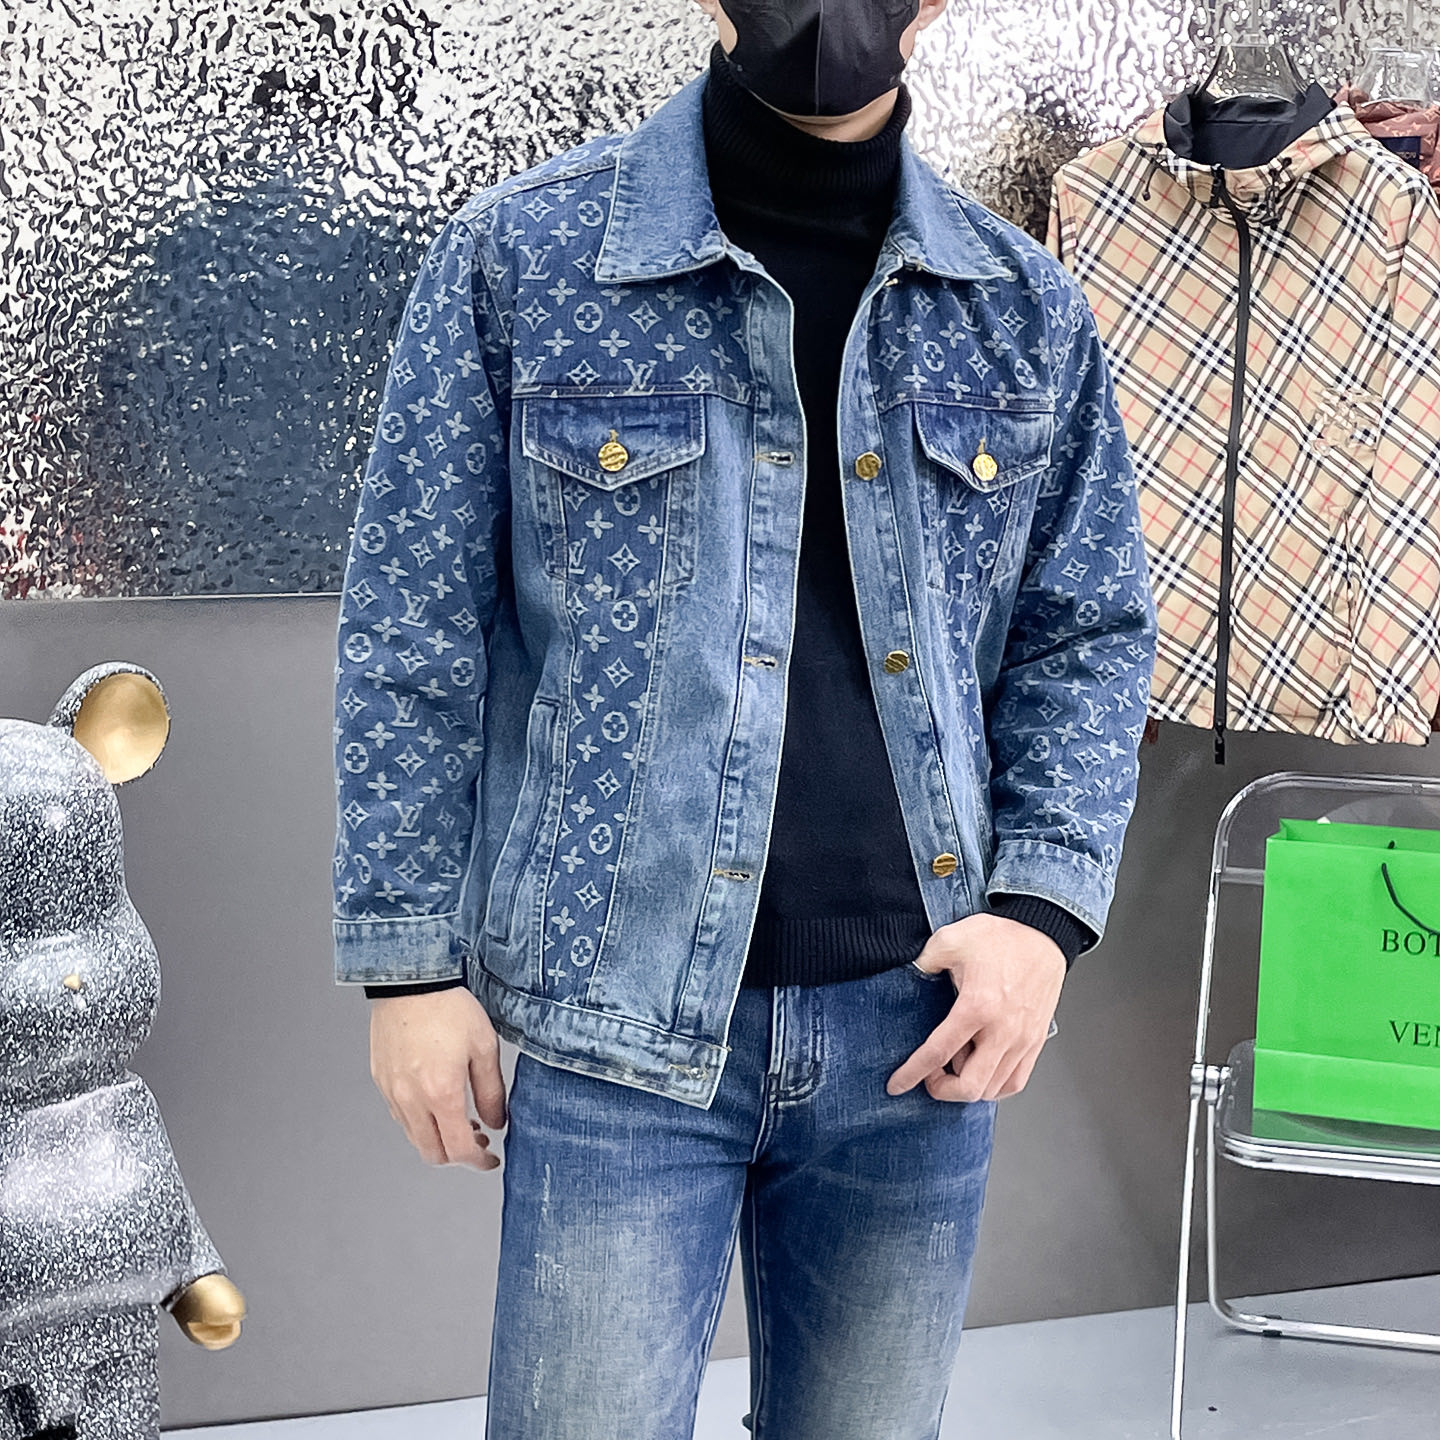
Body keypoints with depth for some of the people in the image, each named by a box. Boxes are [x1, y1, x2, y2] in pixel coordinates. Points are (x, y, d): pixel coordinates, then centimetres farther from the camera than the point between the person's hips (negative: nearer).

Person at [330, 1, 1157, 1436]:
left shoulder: (1027, 310, 6)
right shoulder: (518, 257, -2)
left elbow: (1089, 633, 12)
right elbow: (414, 635, -1)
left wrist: (1044, 907, -3)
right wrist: (409, 960, -3)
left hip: (916, 1025, 3)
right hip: (620, 1028, -3)